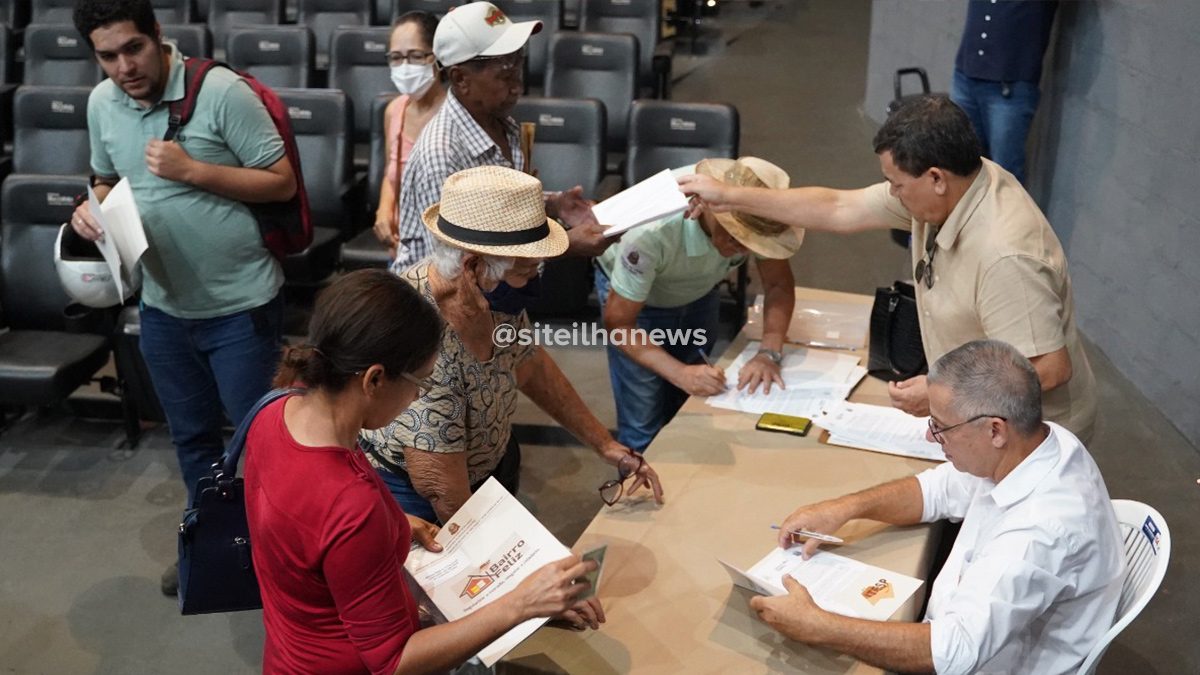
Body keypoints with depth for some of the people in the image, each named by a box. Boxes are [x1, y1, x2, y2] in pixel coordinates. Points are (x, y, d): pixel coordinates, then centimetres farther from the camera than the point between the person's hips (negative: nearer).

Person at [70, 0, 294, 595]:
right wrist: (92, 208, -6)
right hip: (163, 306, 6)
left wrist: (193, 170, -23)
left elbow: (283, 183, -15)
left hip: (241, 305, -6)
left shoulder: (221, 92, -18)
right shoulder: (101, 103, 1)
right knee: (191, 434, 20)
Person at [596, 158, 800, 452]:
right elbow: (618, 323, -30)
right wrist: (681, 373, -42)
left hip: (697, 292, 4)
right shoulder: (653, 230, -41)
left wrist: (769, 353, -33)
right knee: (645, 424, -7)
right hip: (631, 292, -4)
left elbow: (779, 283, -17)